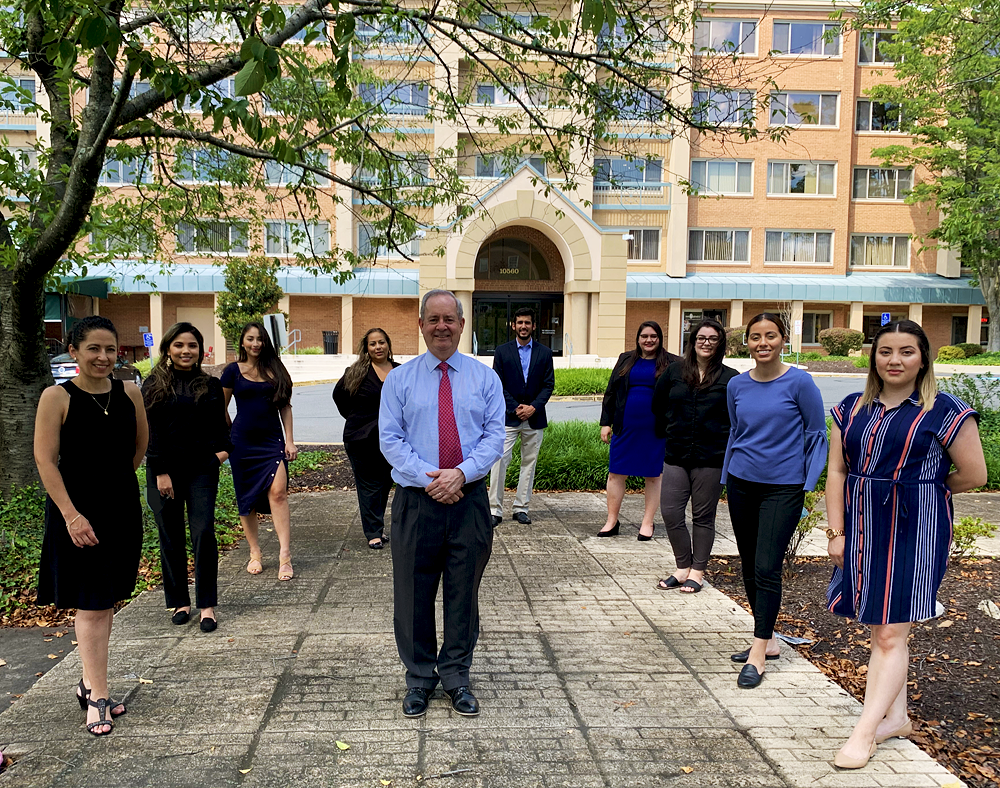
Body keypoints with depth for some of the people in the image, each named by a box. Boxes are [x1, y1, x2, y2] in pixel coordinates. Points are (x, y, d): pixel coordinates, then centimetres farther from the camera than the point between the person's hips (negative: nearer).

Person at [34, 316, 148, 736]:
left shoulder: (129, 393, 1)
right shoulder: (57, 397, -10)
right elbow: (45, 459, -13)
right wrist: (71, 514, -18)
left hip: (123, 508, 4)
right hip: (76, 510, -4)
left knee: (107, 600, 13)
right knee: (90, 603, 0)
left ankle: (90, 682, 29)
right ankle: (97, 696, 9)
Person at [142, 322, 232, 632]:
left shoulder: (211, 386, 9)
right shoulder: (154, 385, 3)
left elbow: (220, 425, 15)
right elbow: (149, 431, -1)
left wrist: (224, 449, -6)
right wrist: (160, 472, -8)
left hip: (202, 470, 1)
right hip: (164, 471, 0)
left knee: (204, 534, -7)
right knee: (171, 539, 6)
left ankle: (207, 605, 1)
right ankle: (179, 602, 19)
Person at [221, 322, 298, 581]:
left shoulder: (275, 369, 8)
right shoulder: (233, 371, 3)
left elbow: (285, 406, 10)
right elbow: (221, 409, 8)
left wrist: (290, 440, 5)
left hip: (272, 440, 0)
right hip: (243, 441, 0)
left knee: (278, 491, -15)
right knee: (247, 498, 6)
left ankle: (285, 556, -16)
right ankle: (255, 553, 20)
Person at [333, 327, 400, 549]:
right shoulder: (356, 372, -5)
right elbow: (339, 395, 9)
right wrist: (355, 418, 7)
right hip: (362, 439, -4)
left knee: (386, 483, 11)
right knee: (369, 485, 1)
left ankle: (378, 527, 25)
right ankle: (373, 533, 9)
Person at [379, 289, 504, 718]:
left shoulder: (485, 377, 6)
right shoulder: (399, 379, 4)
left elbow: (495, 436, -1)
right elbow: (390, 439, -3)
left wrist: (462, 473, -17)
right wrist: (428, 477, -15)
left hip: (469, 500, 1)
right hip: (416, 501, 0)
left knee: (463, 593, 10)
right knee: (414, 594, 8)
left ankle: (456, 677, 27)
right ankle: (419, 678, 27)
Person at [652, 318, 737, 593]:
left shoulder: (730, 378, -2)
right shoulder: (675, 370, 5)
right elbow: (658, 404, 16)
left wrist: (725, 441, -2)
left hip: (711, 458, -3)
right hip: (676, 456, 3)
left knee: (703, 517, 7)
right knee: (670, 513, -1)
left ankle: (697, 572, 19)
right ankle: (683, 567, 17)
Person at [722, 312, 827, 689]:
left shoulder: (799, 382, -9)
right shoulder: (737, 386, 4)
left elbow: (817, 435, -3)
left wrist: (808, 484, -8)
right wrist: (727, 478, 15)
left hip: (783, 488, -5)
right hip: (742, 484, 5)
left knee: (766, 568, -8)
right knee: (749, 567, 11)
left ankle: (758, 654, 1)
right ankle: (767, 640, 26)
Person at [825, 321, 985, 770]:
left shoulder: (945, 411, -7)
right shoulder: (852, 409, 6)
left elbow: (974, 474, -3)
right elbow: (837, 472, 6)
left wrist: (924, 489, 9)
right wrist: (836, 531, 1)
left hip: (914, 530, -5)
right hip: (863, 527, 5)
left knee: (890, 633, -3)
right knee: (879, 628, 12)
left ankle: (864, 732, 2)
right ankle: (896, 717, 27)